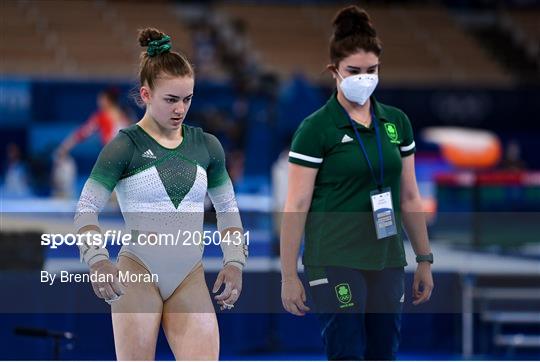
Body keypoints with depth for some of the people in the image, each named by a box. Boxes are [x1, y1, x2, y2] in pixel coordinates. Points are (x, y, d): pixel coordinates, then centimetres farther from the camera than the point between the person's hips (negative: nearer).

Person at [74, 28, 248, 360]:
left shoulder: (206, 145, 9)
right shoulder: (125, 146, -3)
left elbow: (228, 209, 20)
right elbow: (86, 210, -6)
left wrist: (235, 262, 7)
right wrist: (98, 261, -22)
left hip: (190, 278, 3)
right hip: (138, 274, -3)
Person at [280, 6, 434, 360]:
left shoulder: (396, 122, 8)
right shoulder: (316, 128, -8)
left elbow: (409, 198, 14)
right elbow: (297, 207, -8)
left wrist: (425, 259, 12)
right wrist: (289, 275, -9)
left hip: (387, 262, 5)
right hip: (336, 263, -5)